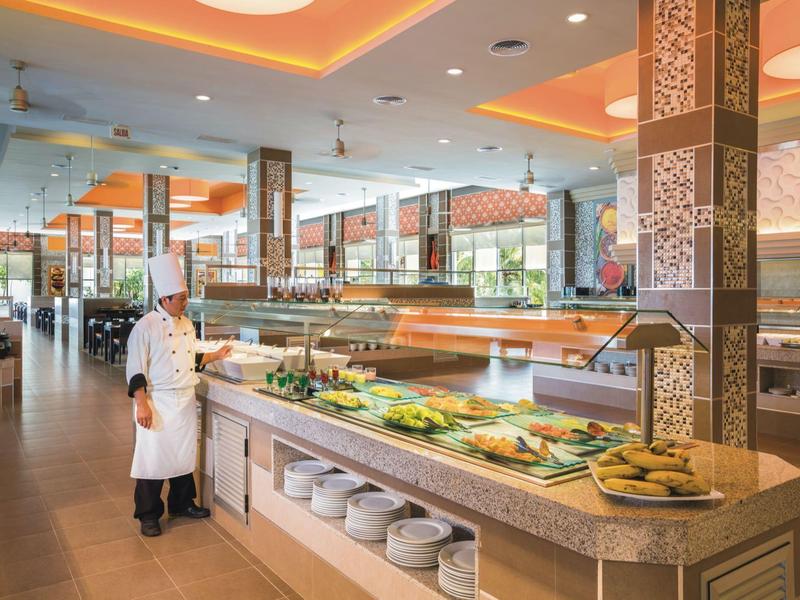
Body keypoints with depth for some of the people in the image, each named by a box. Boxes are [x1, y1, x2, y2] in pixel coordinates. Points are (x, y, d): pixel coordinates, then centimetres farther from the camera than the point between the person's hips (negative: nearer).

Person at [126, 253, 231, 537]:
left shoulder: (186, 325, 8)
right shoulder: (146, 327, -14)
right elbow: (136, 370, -15)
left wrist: (216, 356, 11)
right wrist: (142, 405, -19)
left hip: (185, 401, 7)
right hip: (158, 402, -7)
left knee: (185, 453, 16)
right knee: (153, 456, 3)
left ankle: (182, 503, 33)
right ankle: (148, 514, 20)